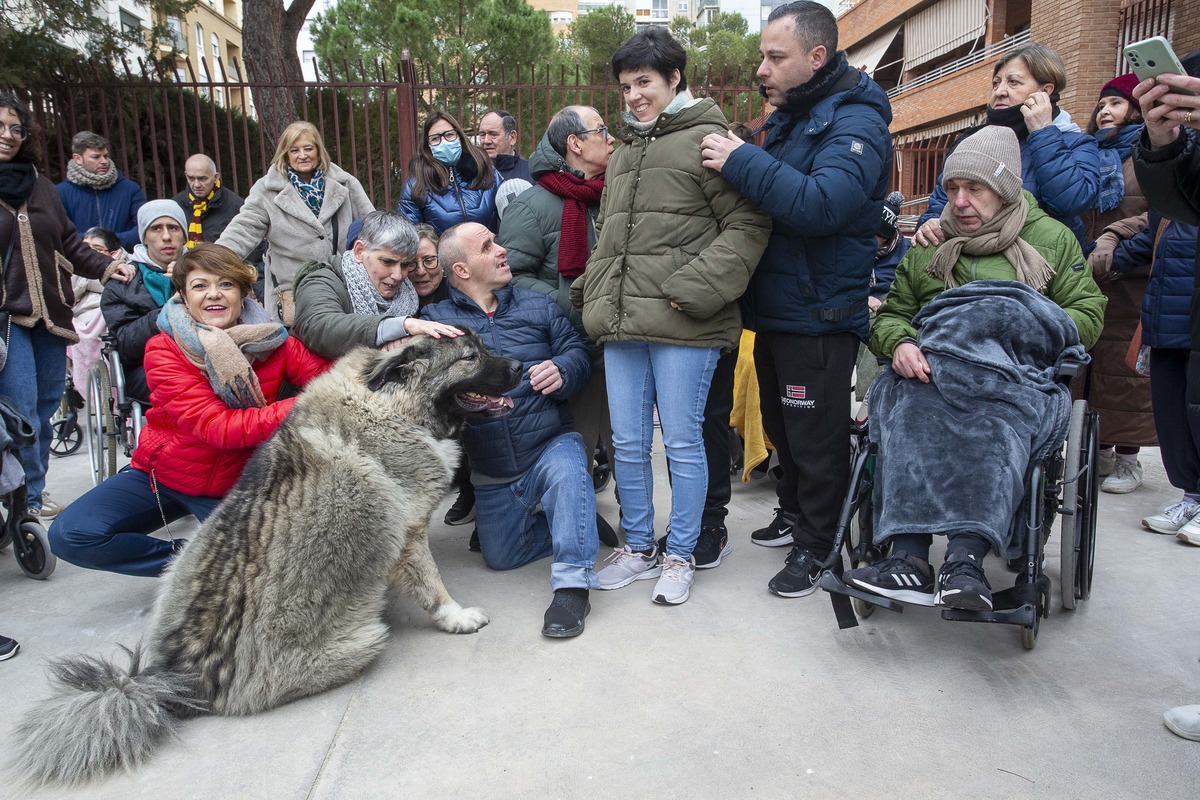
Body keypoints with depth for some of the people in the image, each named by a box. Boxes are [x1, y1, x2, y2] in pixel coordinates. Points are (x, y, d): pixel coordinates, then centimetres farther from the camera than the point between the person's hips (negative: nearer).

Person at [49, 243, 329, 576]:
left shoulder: (272, 341, -11)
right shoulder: (164, 351, -18)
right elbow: (219, 428, -30)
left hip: (235, 484, 0)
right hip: (163, 472, 0)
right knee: (69, 535, -17)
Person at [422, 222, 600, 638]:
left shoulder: (537, 305, 7)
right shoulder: (436, 318, 1)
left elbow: (577, 351, 2)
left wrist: (562, 369, -22)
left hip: (551, 444, -1)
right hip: (492, 472, 2)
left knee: (567, 470, -35)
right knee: (500, 557, 6)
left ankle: (571, 583, -28)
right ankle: (576, 521, 29)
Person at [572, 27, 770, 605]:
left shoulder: (707, 140, -3)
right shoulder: (623, 153, 22)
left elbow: (748, 223, -10)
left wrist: (696, 289, -18)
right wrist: (590, 291, 17)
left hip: (682, 323, -7)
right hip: (622, 322, 7)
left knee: (682, 441, 2)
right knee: (628, 443, 11)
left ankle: (680, 556, 19)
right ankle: (639, 549, 27)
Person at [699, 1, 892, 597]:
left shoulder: (855, 123, -14)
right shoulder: (788, 118, 14)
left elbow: (821, 206, -30)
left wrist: (742, 162, -26)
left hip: (819, 317, -9)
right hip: (774, 310, 9)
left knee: (816, 436, 2)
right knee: (781, 426, 20)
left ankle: (816, 546, 17)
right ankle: (793, 514, 39)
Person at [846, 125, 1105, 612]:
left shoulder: (1052, 238, 19)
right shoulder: (927, 248, 25)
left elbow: (1087, 316, 11)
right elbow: (890, 315, 18)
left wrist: (1032, 335, -9)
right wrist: (900, 344, -8)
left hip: (1019, 380, -1)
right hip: (925, 375, 1)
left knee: (997, 421, -38)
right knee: (911, 408, -36)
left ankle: (964, 559, -50)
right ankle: (909, 558, -47)